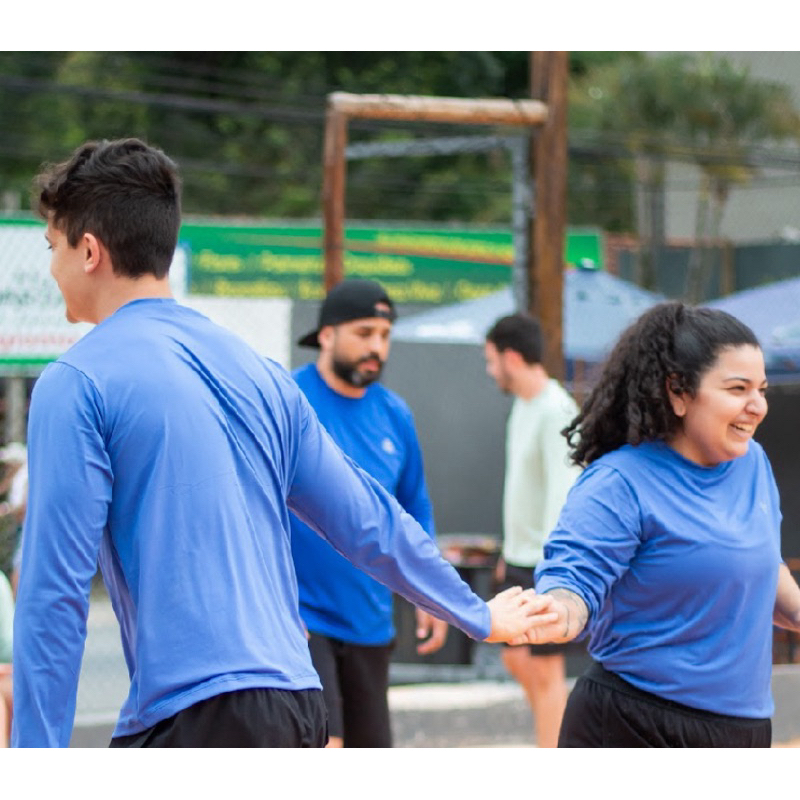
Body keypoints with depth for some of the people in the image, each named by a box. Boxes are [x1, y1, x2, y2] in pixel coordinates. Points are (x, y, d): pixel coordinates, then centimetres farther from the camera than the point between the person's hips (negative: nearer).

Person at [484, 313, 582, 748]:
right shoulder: (522, 406, 12)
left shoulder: (556, 412, -17)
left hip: (546, 565, -10)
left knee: (545, 669, -5)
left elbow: (563, 493, -23)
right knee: (516, 659, 15)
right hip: (519, 560, 10)